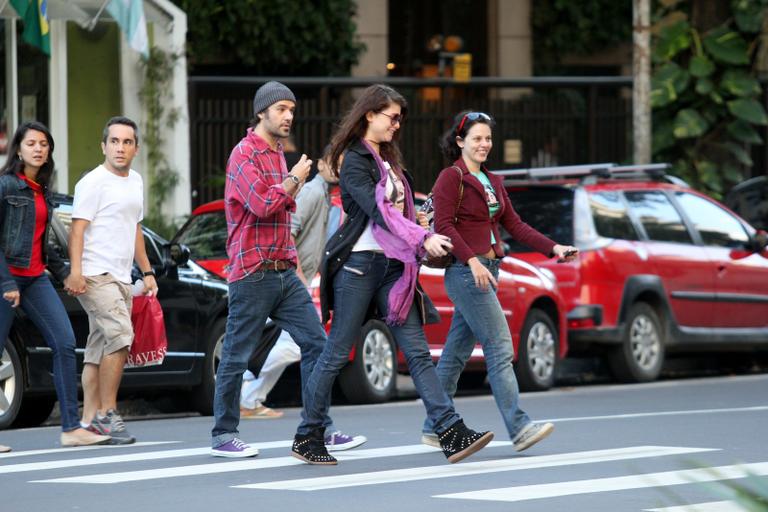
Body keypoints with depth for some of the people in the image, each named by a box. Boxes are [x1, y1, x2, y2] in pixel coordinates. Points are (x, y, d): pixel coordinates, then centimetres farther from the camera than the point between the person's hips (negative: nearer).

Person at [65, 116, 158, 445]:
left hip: (121, 279, 9)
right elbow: (77, 229, -15)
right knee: (121, 335, -21)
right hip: (95, 275, -9)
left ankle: (89, 421, 7)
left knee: (100, 349, 7)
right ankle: (106, 413, -17)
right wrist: (75, 271, -26)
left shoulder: (135, 181, 18)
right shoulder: (93, 183, -8)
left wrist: (147, 271, 25)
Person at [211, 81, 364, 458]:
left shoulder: (278, 156, 19)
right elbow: (262, 206, -21)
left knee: (316, 343, 1)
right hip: (253, 272, -8)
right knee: (236, 356, -1)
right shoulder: (245, 154, -9)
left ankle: (319, 430, 3)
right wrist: (294, 179, -8)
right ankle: (223, 436, 6)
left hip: (285, 272, 8)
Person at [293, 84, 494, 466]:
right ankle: (306, 437, 11)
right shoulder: (354, 162, -10)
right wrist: (423, 239, -30)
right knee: (337, 352, 0)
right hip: (359, 263, -8)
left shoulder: (386, 158, 17)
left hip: (393, 266, 8)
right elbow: (377, 210, -23)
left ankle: (452, 434, -9)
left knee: (417, 352, -1)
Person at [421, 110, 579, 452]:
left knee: (457, 353, 11)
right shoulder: (451, 178, -6)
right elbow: (444, 226, -16)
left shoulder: (492, 182, 19)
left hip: (487, 271, 8)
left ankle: (435, 428, 16)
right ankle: (519, 429, -19)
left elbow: (514, 225, 16)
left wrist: (553, 248, 6)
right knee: (500, 348, -14)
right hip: (465, 271, -8)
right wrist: (472, 261, -26)